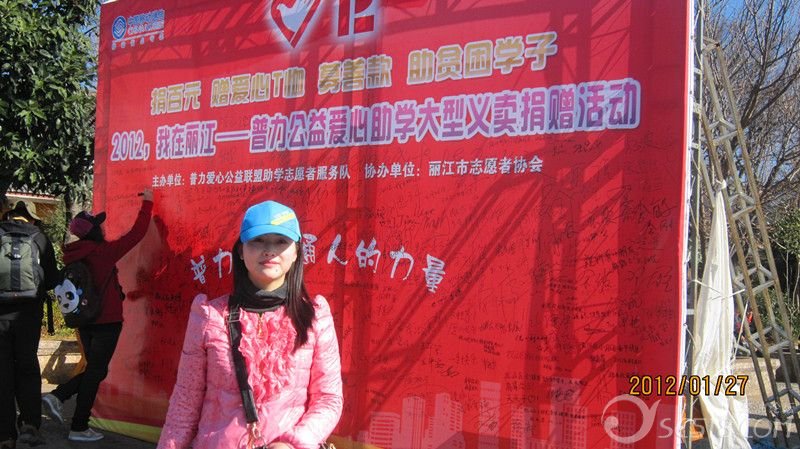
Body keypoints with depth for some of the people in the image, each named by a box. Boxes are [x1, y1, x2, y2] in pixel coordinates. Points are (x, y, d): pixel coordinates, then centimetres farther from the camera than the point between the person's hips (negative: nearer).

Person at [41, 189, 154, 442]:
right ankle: (79, 428, 10)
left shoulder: (75, 255, 1)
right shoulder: (102, 252, -16)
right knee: (95, 371, 4)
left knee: (94, 369, 22)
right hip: (106, 322, -7)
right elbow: (136, 233, -11)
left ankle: (57, 397, 6)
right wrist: (147, 203, 1)